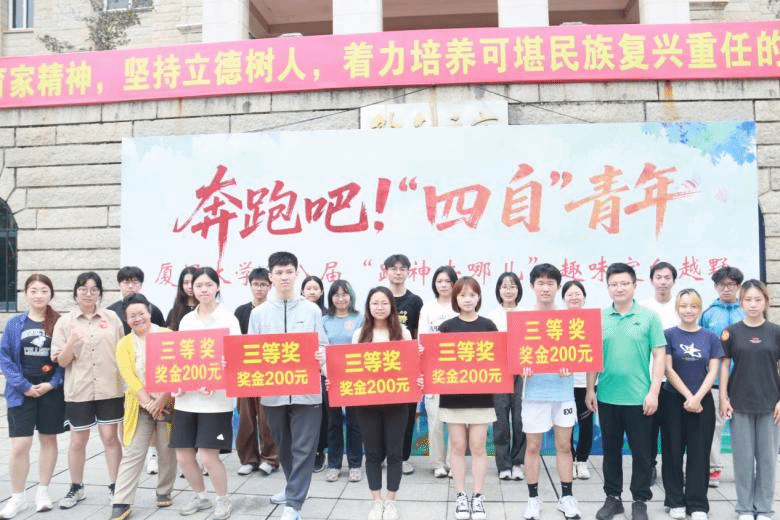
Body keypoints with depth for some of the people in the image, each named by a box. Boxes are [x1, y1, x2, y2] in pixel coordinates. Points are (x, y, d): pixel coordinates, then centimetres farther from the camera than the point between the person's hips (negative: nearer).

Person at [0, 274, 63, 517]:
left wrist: (52, 383, -12)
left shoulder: (60, 323, -2)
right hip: (22, 392, 0)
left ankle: (43, 491, 25)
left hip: (51, 391, 0)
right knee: (19, 445, -3)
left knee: (48, 439, 11)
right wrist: (24, 386, -10)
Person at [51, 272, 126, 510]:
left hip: (109, 389, 0)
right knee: (78, 440, 10)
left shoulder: (112, 318, 3)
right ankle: (76, 488, 27)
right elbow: (61, 362, -1)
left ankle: (115, 485, 17)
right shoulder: (65, 322, 0)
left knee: (110, 437, 4)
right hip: (79, 391, 0)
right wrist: (71, 343, -21)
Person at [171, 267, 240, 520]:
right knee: (183, 456, 8)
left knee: (208, 456, -6)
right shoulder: (186, 320, 10)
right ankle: (200, 496, 33)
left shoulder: (228, 318, -4)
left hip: (216, 398, -5)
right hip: (186, 398, 5)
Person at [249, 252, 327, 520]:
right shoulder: (258, 313, 4)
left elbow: (322, 345, 4)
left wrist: (322, 357, -18)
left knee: (303, 447, -3)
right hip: (273, 391, 2)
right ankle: (294, 488, 40)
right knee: (284, 446, 18)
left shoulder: (312, 310, 2)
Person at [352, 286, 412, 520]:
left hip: (396, 400, -1)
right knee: (373, 452, 8)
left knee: (394, 451, 6)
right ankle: (376, 501, 22)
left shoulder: (403, 332, 3)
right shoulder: (360, 334, 6)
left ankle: (391, 501, 22)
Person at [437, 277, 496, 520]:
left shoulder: (488, 326, 2)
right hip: (453, 395, 0)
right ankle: (461, 495, 20)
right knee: (458, 447, 7)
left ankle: (478, 496, 18)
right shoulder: (446, 326, 1)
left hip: (481, 395, 0)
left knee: (478, 447, 5)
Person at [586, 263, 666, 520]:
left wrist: (654, 392, -9)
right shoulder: (599, 318, 2)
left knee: (641, 451, 8)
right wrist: (590, 389, 2)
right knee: (611, 449, 13)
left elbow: (659, 356, -3)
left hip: (639, 397, -2)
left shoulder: (649, 317, -3)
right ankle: (612, 497, 27)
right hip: (606, 396, 2)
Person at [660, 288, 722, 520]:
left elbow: (713, 371, 0)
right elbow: (668, 369, -6)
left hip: (703, 401, 2)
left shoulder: (710, 338, 4)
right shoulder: (669, 335, -2)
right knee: (673, 451, 4)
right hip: (673, 400, -1)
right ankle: (675, 501, 16)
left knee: (699, 453, 4)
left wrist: (697, 398, -12)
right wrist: (687, 396, -12)